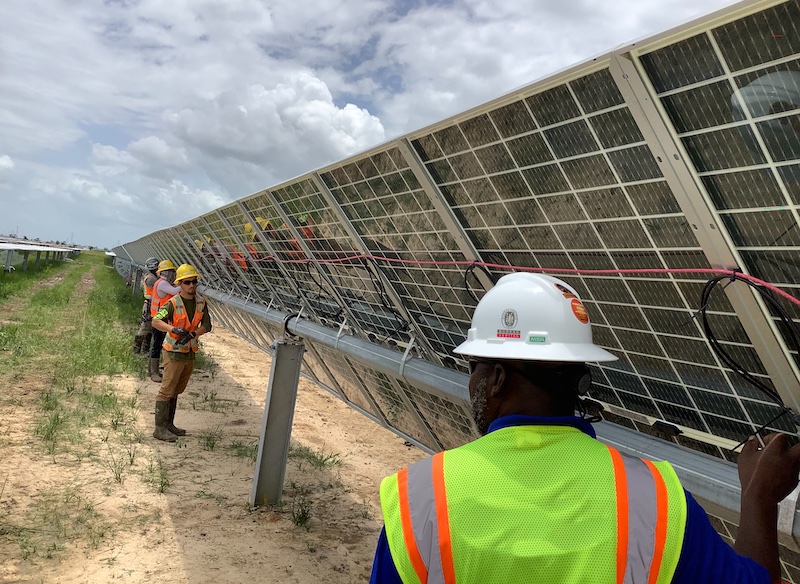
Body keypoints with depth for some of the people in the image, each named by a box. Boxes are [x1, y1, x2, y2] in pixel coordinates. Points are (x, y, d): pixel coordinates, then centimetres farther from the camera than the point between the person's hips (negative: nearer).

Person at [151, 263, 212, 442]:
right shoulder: (173, 304, -16)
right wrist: (174, 329, -42)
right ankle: (159, 428, 4)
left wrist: (192, 334, -20)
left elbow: (207, 326, -3)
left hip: (190, 353, 6)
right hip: (174, 353, -6)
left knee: (176, 391, 16)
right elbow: (156, 322, -26)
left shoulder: (201, 302, 0)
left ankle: (169, 424, 27)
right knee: (167, 391, -3)